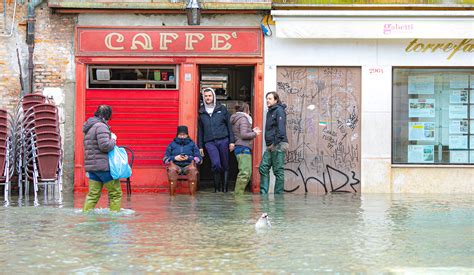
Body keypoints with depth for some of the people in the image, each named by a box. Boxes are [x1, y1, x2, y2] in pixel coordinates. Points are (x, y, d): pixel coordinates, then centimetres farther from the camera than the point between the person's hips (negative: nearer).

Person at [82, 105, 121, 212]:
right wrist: (113, 139, -6)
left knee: (93, 194, 9)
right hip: (103, 166, -9)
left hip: (91, 167, 9)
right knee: (116, 193, 1)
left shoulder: (89, 128, 17)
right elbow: (105, 146, -22)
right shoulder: (101, 126, -14)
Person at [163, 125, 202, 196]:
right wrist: (175, 158, -7)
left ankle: (192, 194, -40)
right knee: (172, 169, -37)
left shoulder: (192, 144, 19)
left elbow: (199, 158, 10)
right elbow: (165, 159, 12)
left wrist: (189, 158, -8)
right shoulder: (172, 144, 20)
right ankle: (171, 195, -40)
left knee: (193, 169, -37)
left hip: (188, 166, 0)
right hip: (176, 166, 0)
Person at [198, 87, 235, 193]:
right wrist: (200, 146, 11)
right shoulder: (201, 112, 12)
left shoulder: (222, 109, 7)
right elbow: (200, 130, 16)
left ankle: (225, 187, 14)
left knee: (225, 166, 3)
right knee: (216, 164, -17)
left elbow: (229, 125, 7)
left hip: (223, 140, 0)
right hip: (209, 142, 0)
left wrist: (231, 141, 0)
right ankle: (217, 186, 1)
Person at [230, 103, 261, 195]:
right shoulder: (243, 119, -7)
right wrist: (255, 134, -4)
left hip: (239, 148, 10)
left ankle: (237, 194, 14)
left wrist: (252, 131, 20)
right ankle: (238, 195, -16)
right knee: (245, 173, -13)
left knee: (247, 173, 13)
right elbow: (243, 135, -16)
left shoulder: (235, 120, 21)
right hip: (243, 148, -10)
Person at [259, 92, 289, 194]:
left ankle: (278, 194, -1)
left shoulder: (279, 110, -7)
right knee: (263, 168, 3)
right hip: (270, 146, 9)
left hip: (278, 145, -9)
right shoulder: (270, 112, 21)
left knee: (278, 171, -5)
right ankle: (263, 192, 5)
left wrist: (275, 143, -21)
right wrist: (269, 145, 16)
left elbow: (281, 128, -16)